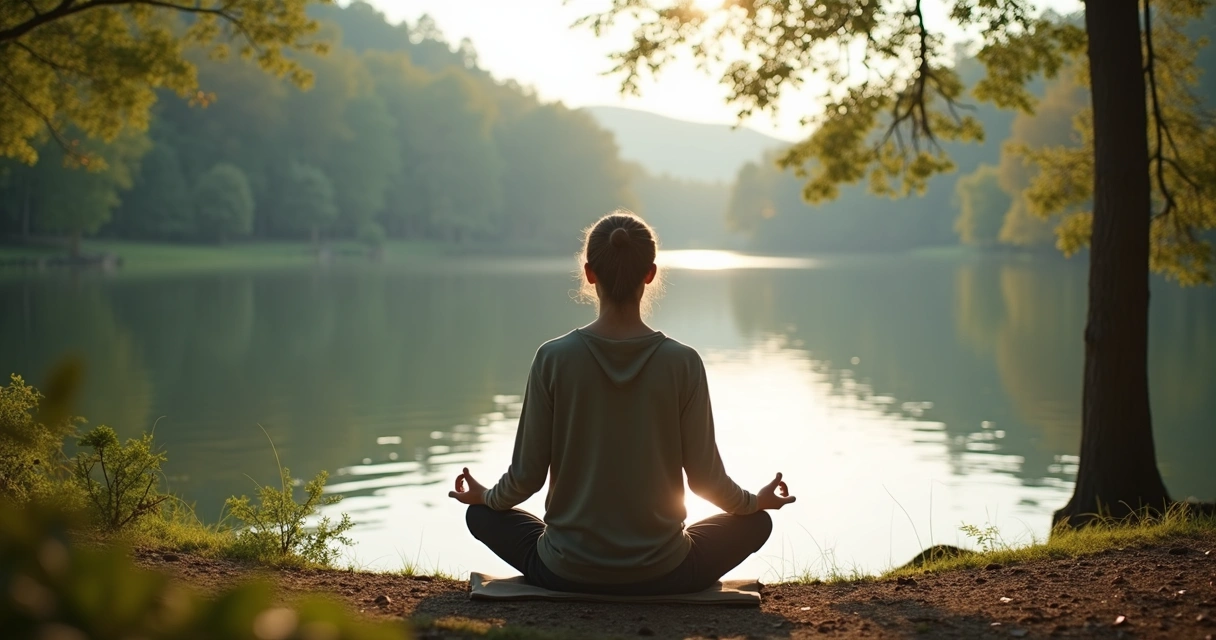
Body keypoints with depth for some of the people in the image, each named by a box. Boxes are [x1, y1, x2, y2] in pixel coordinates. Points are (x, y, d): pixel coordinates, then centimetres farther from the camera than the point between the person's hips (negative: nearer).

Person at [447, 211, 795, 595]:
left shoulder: (554, 358, -12)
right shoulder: (682, 363, -12)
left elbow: (527, 474, -5)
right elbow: (705, 477, -5)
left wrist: (485, 496, 18)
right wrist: (757, 501, 17)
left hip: (567, 573, 0)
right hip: (662, 575, 0)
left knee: (482, 514, 29)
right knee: (755, 523, 26)